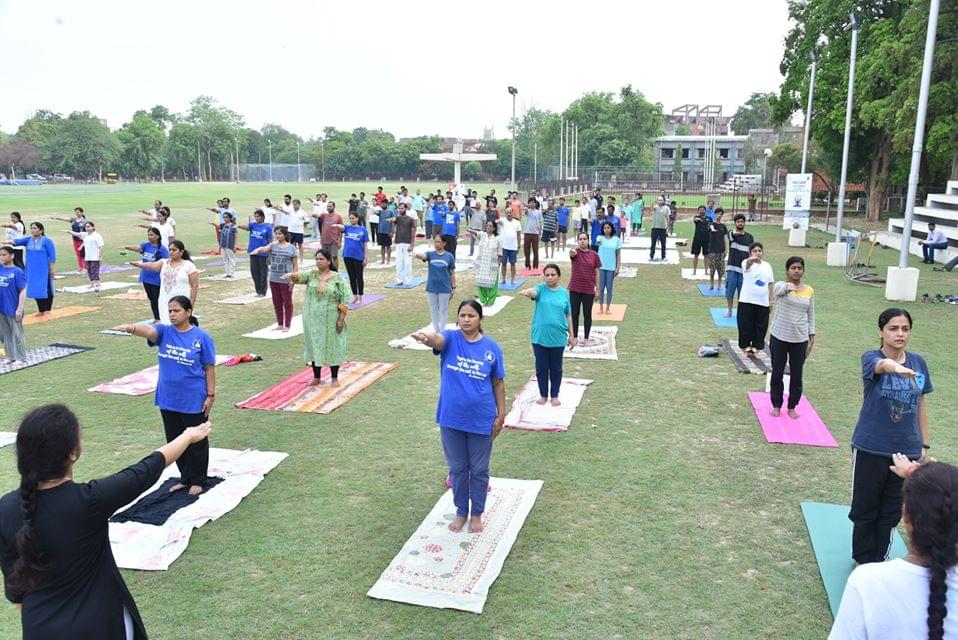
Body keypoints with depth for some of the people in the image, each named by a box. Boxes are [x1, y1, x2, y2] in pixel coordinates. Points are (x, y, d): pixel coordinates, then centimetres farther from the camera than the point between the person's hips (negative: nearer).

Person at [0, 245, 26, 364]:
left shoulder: (17, 272, -12)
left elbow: (23, 291, -13)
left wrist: (19, 309, -16)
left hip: (12, 309, -6)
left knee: (16, 334, 5)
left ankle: (20, 357, 15)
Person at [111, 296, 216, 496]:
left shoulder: (201, 337, -10)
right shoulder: (164, 332, -1)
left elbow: (209, 368, -6)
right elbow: (149, 331, -24)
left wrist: (211, 395, -8)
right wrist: (131, 328, -46)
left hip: (194, 400, -5)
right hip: (168, 399, 5)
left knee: (196, 442, 8)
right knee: (174, 441, 17)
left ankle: (198, 481, 24)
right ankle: (185, 478, 34)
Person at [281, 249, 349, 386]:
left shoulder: (337, 278, -5)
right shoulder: (311, 275, 2)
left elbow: (345, 299, -7)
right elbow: (301, 276, -19)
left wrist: (341, 318, -12)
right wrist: (292, 275, -42)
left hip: (331, 319, -3)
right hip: (313, 319, 3)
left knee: (332, 347, 4)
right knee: (315, 346, 10)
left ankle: (334, 378, 17)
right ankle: (316, 377, 22)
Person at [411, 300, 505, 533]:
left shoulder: (491, 347, -6)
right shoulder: (451, 339, -8)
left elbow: (498, 383, 1)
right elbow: (437, 340, -32)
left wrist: (501, 414, 1)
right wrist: (425, 338, -56)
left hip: (481, 420, 0)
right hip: (451, 419, 1)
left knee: (479, 469, 14)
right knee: (457, 468, 16)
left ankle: (477, 514, 34)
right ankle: (461, 512, 36)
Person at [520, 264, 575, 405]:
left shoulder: (564, 293, 2)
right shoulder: (541, 289, -4)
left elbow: (568, 315, 8)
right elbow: (533, 292, -29)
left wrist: (571, 335, 10)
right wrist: (527, 292, -54)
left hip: (558, 337, 1)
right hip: (540, 337, -1)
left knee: (556, 368, 11)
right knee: (541, 367, 9)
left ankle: (554, 396, 26)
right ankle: (543, 395, 26)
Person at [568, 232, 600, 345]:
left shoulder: (594, 255, 1)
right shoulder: (575, 252, -5)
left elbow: (596, 272, 5)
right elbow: (572, 254, -30)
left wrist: (597, 288, 3)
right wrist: (572, 252, -55)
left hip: (589, 290, 1)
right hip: (575, 289, -1)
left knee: (587, 315, 7)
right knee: (574, 314, 6)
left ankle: (586, 338, 18)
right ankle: (575, 337, 20)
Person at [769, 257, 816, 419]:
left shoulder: (809, 291, 3)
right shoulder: (780, 286, -8)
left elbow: (811, 316, 8)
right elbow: (778, 290, -34)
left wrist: (811, 338, 4)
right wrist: (788, 286, -58)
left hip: (800, 340, 2)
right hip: (779, 338, -2)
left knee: (796, 375, 8)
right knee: (777, 373, 9)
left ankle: (792, 407, 25)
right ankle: (776, 405, 25)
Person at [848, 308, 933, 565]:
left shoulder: (919, 362, 1)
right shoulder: (870, 357, -13)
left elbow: (921, 404, 9)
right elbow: (881, 364, -39)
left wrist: (924, 444, 9)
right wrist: (896, 367, -62)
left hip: (907, 449, 4)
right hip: (871, 448, -4)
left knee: (892, 510, 15)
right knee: (865, 508, 10)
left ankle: (879, 559, 32)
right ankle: (863, 560, 28)